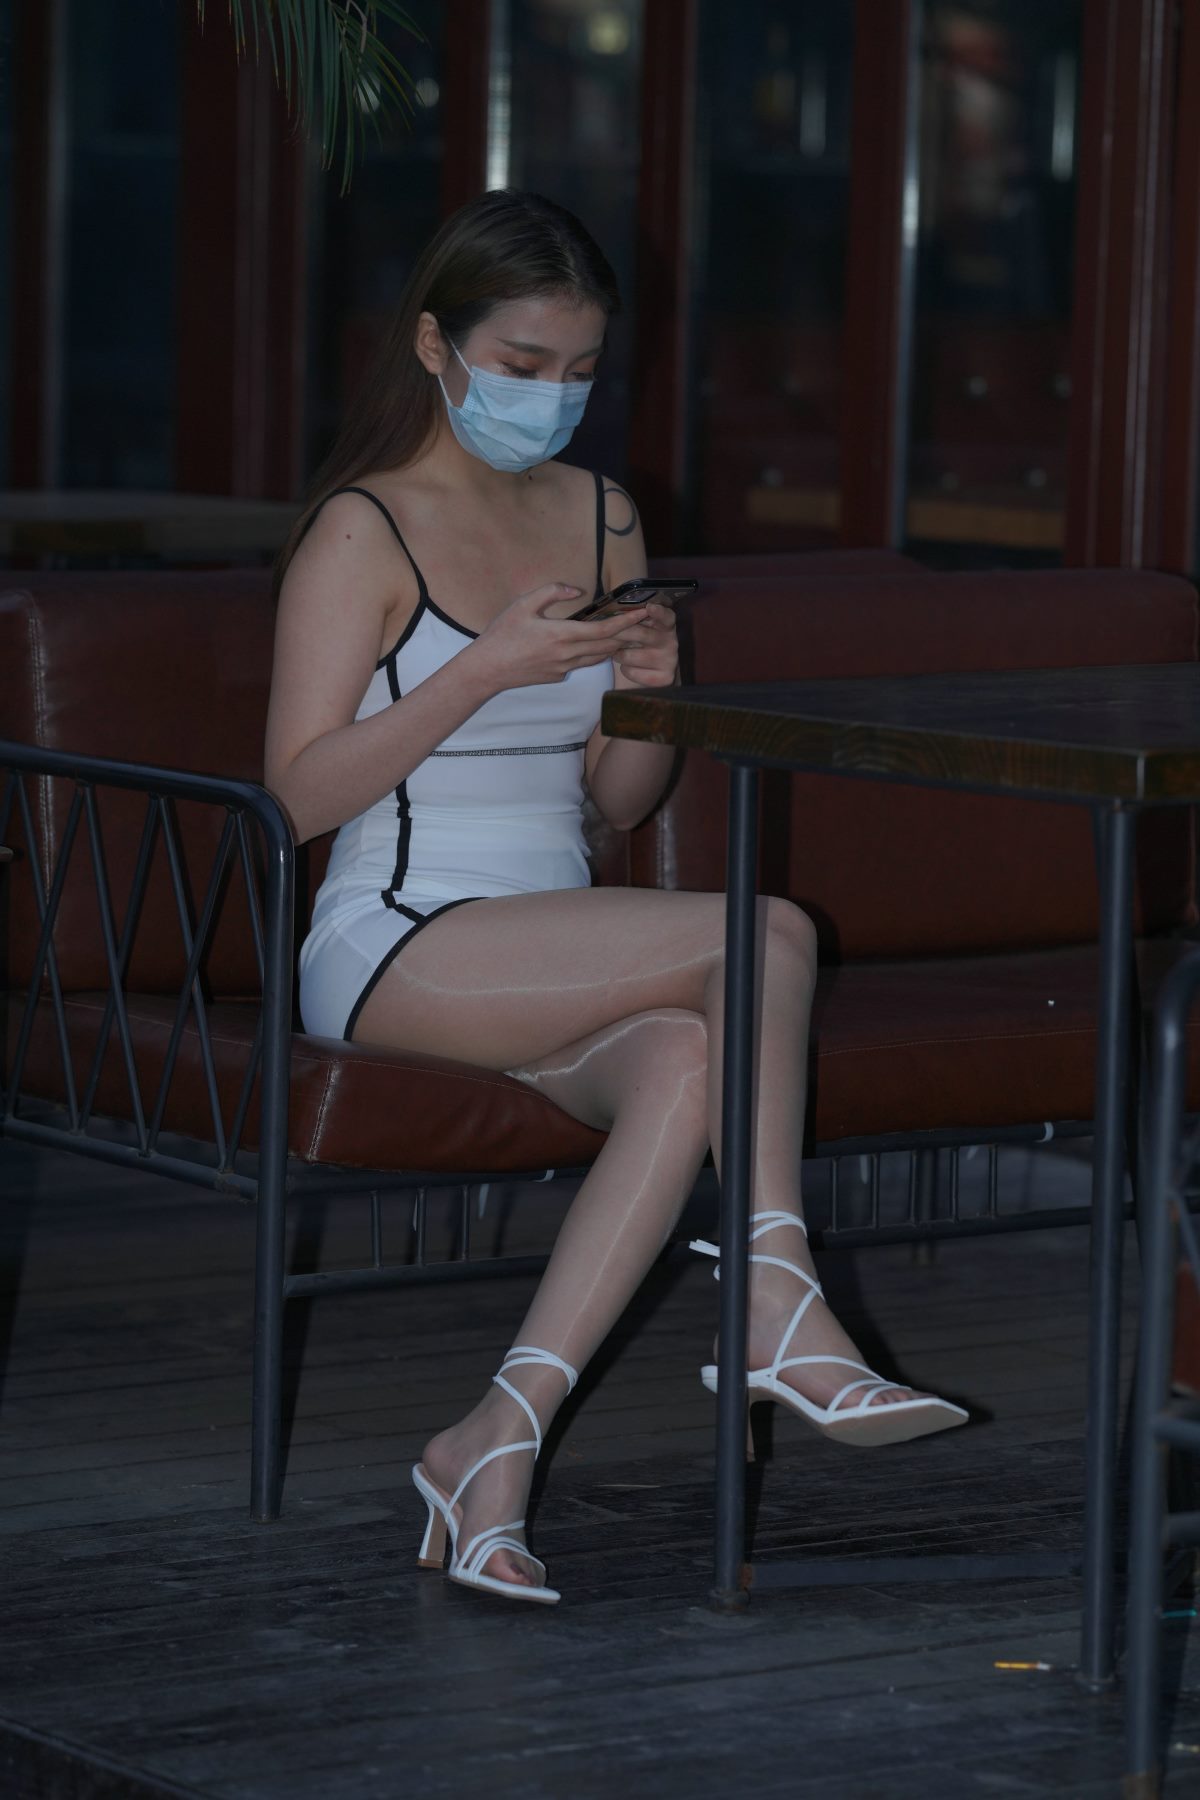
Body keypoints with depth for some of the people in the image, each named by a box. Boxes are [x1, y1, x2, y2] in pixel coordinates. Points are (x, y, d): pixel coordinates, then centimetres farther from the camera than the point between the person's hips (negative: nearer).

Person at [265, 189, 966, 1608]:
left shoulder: (602, 519, 14)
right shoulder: (363, 534, -4)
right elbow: (301, 793, -12)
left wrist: (647, 698, -5)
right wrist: (489, 666, -20)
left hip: (557, 952, 5)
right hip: (394, 951, -5)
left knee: (689, 1056, -32)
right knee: (769, 939, -25)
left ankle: (499, 1438, -34)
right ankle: (781, 1314, -20)